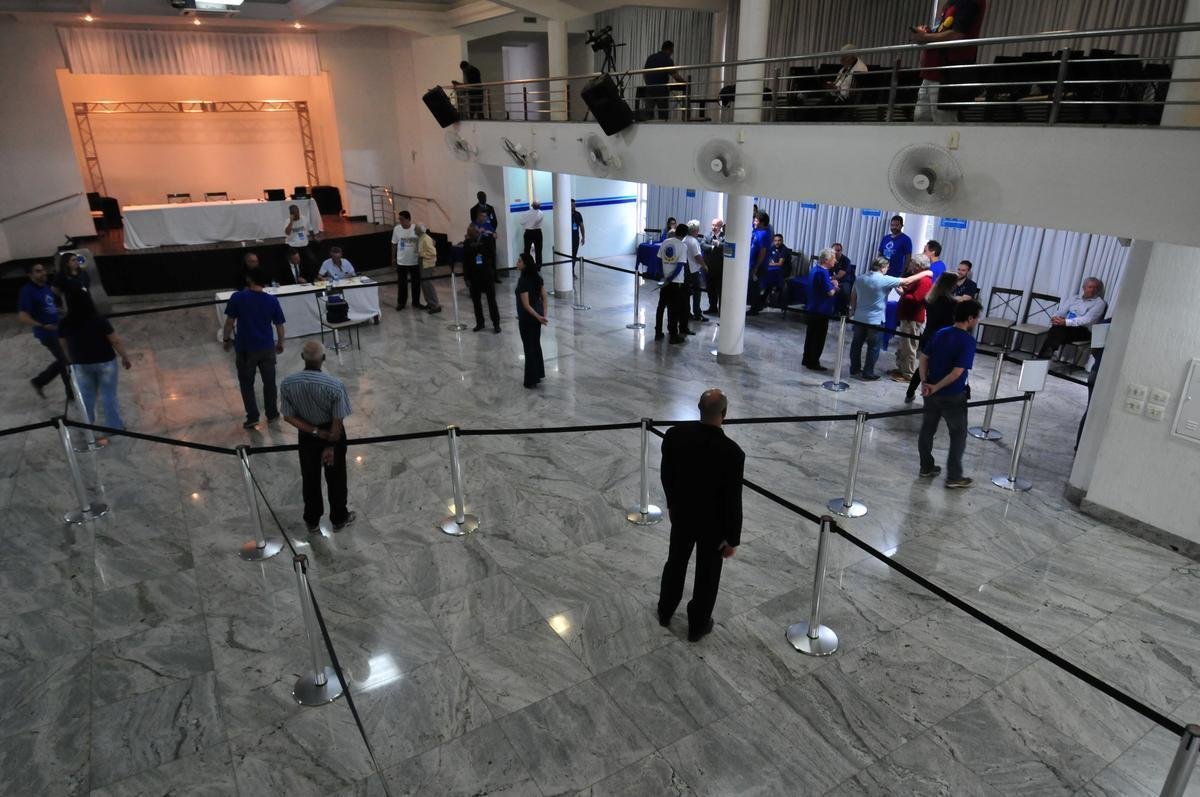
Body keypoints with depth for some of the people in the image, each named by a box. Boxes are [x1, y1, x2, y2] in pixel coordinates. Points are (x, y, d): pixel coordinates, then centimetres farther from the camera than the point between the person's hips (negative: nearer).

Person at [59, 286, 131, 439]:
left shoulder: (65, 324, -12)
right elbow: (116, 341, -17)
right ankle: (114, 426, 21)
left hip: (81, 364, 3)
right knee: (109, 396, 10)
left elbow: (65, 346, 1)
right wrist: (125, 357, -3)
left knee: (86, 396, 20)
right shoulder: (99, 320, -23)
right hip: (105, 362, -3)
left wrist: (72, 362, 17)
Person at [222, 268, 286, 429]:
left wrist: (226, 339, 10)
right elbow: (279, 325, 1)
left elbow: (229, 322, -6)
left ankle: (252, 417, 11)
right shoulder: (272, 300, -5)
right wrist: (280, 344, 16)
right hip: (267, 348, 2)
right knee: (269, 382, 15)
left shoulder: (237, 297, -10)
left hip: (245, 348, -2)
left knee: (246, 383, 11)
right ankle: (272, 414, 25)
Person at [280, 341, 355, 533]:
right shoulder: (335, 385, -29)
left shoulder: (287, 383, -20)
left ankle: (312, 521, 38)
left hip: (306, 436, 2)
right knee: (335, 479, 18)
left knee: (310, 478, 21)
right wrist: (331, 445, -10)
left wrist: (315, 432, -12)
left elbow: (288, 416, -13)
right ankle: (339, 519, 36)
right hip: (332, 434, -2)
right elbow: (338, 420, -22)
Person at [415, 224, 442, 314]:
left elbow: (432, 252, -24)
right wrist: (419, 254, 7)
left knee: (428, 284, -8)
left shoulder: (426, 239, -19)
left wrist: (421, 254, -20)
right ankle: (430, 303, 25)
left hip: (427, 264, -10)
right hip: (423, 264, 10)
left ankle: (436, 306, -4)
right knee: (424, 284, 15)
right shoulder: (420, 238, 8)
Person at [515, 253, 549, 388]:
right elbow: (544, 298, 5)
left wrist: (538, 317, -14)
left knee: (529, 348, 3)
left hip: (527, 318, -7)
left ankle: (531, 380, 12)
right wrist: (543, 315, 4)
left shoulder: (523, 281, -22)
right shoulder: (537, 277, 2)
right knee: (536, 345, 20)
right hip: (537, 315, 8)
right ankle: (539, 374, 30)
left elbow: (526, 305, -22)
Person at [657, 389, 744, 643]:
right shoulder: (732, 452, -31)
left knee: (675, 563, 26)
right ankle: (697, 625, 40)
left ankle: (665, 612, 48)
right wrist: (733, 538, -6)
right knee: (707, 574, 20)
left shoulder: (674, 434, -20)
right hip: (714, 524, -3)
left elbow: (666, 475, -4)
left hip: (682, 514, 3)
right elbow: (733, 501, -21)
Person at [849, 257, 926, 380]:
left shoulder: (860, 279, 4)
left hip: (859, 318, 6)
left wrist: (853, 310, 26)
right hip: (875, 320, -6)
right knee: (873, 347, 5)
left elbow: (853, 297, 12)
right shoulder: (885, 280, -15)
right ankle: (868, 373, 9)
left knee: (856, 344, 15)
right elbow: (907, 281, -12)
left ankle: (855, 369, 24)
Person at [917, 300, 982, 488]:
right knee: (958, 435, 8)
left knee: (927, 429, 16)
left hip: (931, 393, 6)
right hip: (953, 396, -6)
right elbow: (957, 372, -24)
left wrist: (925, 382, -5)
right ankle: (954, 477, 13)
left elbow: (923, 358, 3)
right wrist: (936, 387, -16)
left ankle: (926, 468, 29)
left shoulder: (939, 333, 3)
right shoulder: (968, 341, -18)